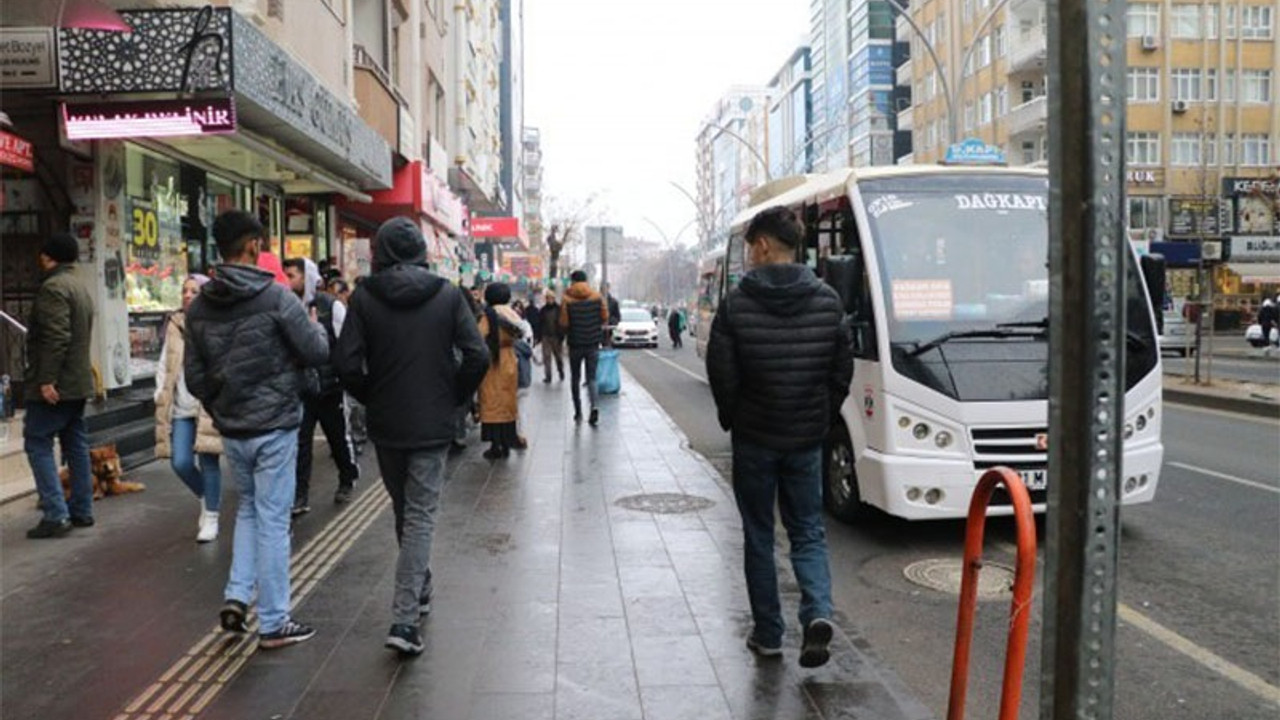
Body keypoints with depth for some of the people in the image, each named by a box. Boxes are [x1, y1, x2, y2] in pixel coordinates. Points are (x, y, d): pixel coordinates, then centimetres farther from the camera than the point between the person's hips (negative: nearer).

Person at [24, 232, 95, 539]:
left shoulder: (53, 287, -14)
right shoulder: (79, 287, 17)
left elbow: (56, 338, -23)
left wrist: (46, 379, -24)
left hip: (56, 385, -9)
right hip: (78, 381, 9)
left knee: (37, 444, -5)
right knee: (75, 443, 12)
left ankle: (55, 515, -9)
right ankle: (82, 511, 16)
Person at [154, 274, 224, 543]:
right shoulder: (174, 326, 10)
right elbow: (164, 366, 16)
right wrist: (161, 397, 8)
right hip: (181, 407, 5)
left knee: (208, 461, -1)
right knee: (180, 462, -1)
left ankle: (211, 518, 16)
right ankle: (205, 499, 28)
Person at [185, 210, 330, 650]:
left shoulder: (199, 306, 3)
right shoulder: (275, 296, -15)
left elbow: (195, 375, 8)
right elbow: (317, 353, -11)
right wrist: (318, 327, 10)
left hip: (231, 428, 6)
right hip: (274, 426, -5)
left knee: (249, 507, 24)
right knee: (272, 519, 2)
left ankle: (237, 597, 14)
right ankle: (273, 624, 10)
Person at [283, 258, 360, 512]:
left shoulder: (331, 307, -8)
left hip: (330, 386, -2)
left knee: (339, 438, 13)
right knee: (300, 441, -1)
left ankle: (347, 481, 34)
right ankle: (300, 496, 4)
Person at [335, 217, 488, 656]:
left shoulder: (364, 298, -5)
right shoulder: (447, 295, -5)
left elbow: (348, 365, -11)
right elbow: (477, 356, -10)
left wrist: (372, 400, 7)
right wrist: (455, 399, 5)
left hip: (385, 425, 1)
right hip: (433, 424, -1)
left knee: (403, 510, 20)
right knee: (421, 514, 1)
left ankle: (419, 591, 36)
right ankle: (405, 619, -7)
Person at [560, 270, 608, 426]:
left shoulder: (567, 300, -9)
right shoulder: (597, 297, -2)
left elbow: (563, 324, -9)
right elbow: (605, 317, 1)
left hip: (575, 344, -1)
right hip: (593, 343, 1)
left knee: (575, 378, 13)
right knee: (591, 377, 5)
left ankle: (578, 412, 17)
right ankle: (594, 406, -19)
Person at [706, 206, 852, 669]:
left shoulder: (737, 304, -12)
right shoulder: (827, 301, -2)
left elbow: (721, 374, -10)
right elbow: (842, 371, 2)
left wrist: (732, 419, 8)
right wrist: (821, 418, 14)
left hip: (754, 439, -2)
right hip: (807, 439, 2)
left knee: (759, 536, 12)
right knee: (808, 532, 14)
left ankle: (768, 635, 18)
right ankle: (817, 614, -8)